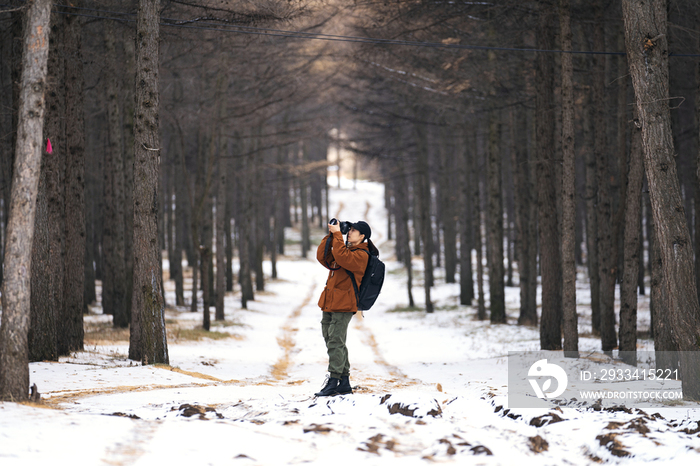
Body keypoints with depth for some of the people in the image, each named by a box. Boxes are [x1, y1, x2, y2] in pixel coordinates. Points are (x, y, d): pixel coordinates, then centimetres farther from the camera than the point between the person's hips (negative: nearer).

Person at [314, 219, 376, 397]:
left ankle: (333, 383, -13)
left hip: (343, 306, -9)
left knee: (335, 342, -13)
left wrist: (337, 234, -18)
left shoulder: (361, 255, -8)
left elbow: (341, 257, -25)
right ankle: (344, 383, 15)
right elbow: (323, 257, 12)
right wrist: (330, 235, 5)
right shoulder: (346, 249, 21)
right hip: (329, 304, 9)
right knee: (332, 343, 10)